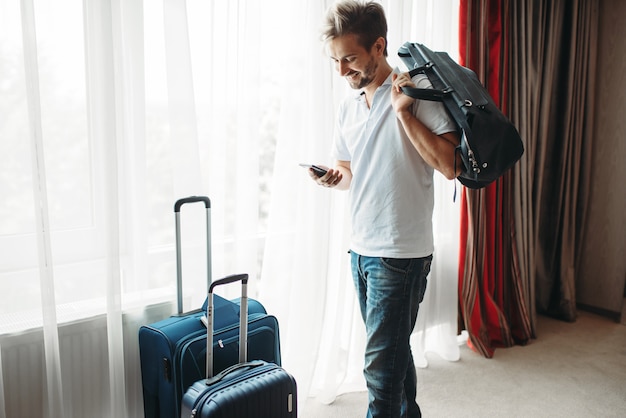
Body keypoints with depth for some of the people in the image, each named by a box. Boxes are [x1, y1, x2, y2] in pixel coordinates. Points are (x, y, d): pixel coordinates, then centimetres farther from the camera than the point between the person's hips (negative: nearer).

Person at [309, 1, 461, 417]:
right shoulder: (349, 107, 11)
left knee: (381, 362, -2)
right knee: (393, 348, 21)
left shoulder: (418, 91, -10)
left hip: (401, 252, -7)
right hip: (362, 247, 7)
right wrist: (334, 178, -2)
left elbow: (449, 165, -18)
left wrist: (403, 111, -19)